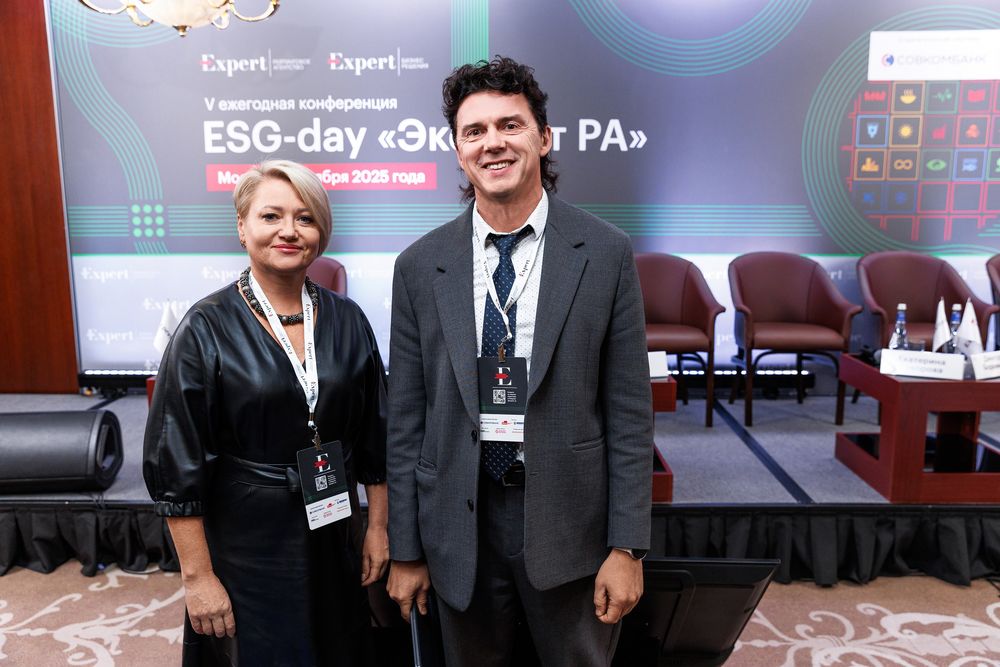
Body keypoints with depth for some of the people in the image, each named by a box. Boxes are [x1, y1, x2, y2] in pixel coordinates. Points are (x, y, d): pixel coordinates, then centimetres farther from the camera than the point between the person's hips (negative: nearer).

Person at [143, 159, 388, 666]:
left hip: (334, 536, 4)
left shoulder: (346, 320, -2)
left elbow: (374, 435, 5)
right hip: (246, 543, -3)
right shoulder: (207, 329, -13)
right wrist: (197, 576, -11)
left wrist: (378, 526, 6)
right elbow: (177, 464, -11)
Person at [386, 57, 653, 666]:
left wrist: (627, 548, -6)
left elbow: (629, 413, -5)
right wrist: (405, 551, 3)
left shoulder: (606, 254, -6)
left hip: (568, 519, -1)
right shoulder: (420, 267, -2)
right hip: (461, 520, 2)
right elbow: (406, 420, 1)